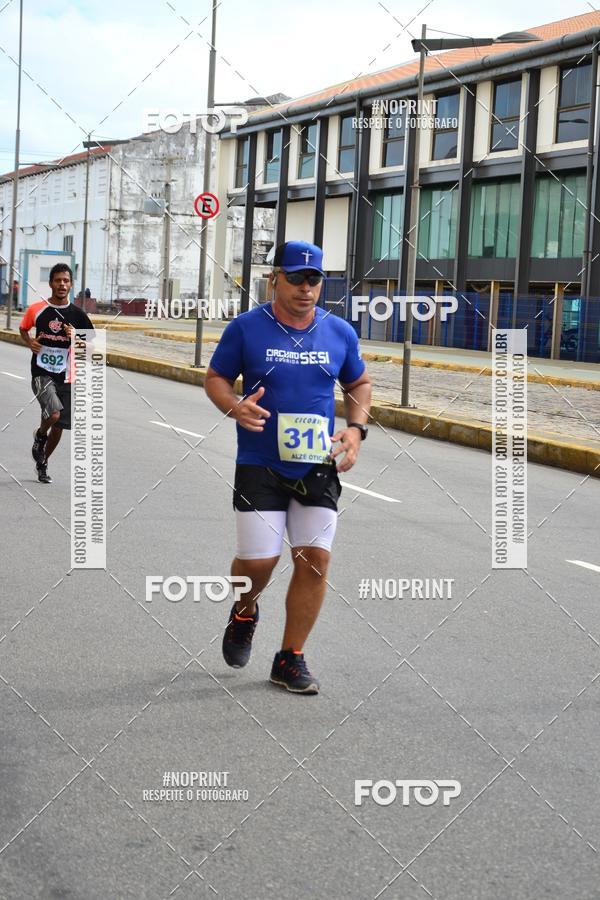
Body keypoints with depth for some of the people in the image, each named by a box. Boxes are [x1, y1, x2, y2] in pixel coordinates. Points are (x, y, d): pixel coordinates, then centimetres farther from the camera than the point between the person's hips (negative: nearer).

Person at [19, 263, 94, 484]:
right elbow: (23, 328, 18)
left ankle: (43, 464, 32)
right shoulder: (36, 309, -2)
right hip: (42, 373, -2)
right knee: (54, 414, -25)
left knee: (60, 425, 8)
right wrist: (30, 343, -1)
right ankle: (40, 436, 10)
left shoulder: (77, 315, -1)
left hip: (66, 376, 3)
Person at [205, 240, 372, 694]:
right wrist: (235, 406, -17)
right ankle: (244, 613, 30)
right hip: (260, 466, -2)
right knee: (258, 560, -7)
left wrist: (356, 427, 1)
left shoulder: (340, 332, 5)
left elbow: (359, 384, 19)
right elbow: (215, 378, 4)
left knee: (315, 558, -4)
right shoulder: (246, 328, -4)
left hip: (319, 468, 3)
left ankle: (291, 658, 12)